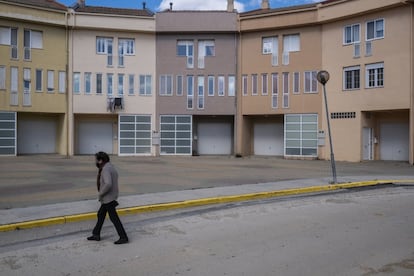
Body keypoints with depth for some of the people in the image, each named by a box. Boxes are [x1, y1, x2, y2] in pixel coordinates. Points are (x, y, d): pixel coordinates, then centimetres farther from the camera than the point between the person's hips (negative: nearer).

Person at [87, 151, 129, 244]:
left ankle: (123, 237, 4)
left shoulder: (106, 169, -23)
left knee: (114, 218, -3)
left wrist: (101, 193, -22)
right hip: (108, 198, 10)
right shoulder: (111, 167, 9)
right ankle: (96, 234, 29)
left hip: (108, 198, -10)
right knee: (101, 215, 19)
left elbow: (108, 184, -36)